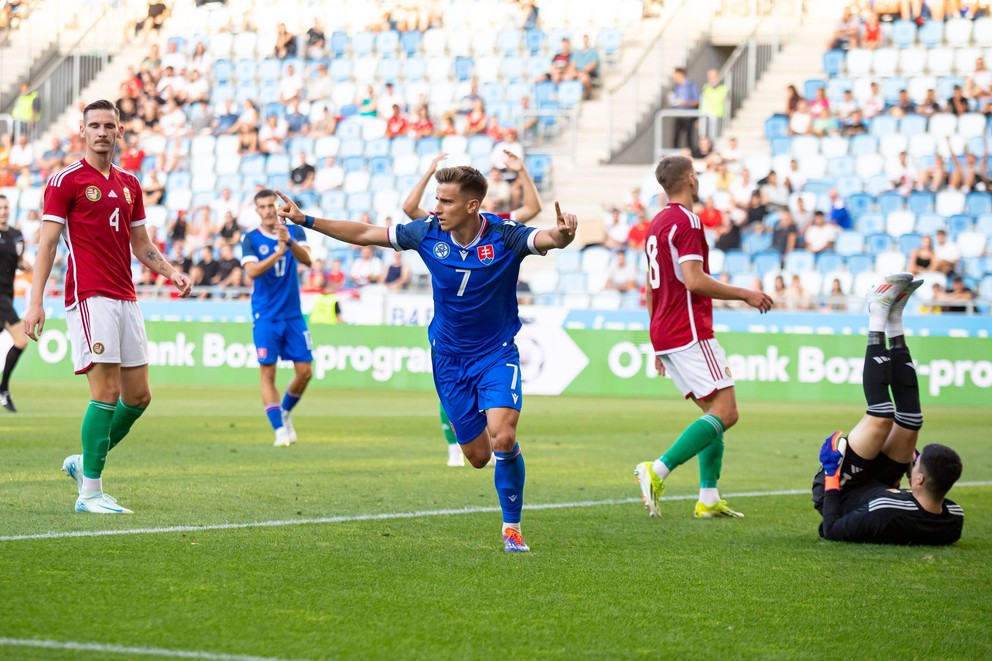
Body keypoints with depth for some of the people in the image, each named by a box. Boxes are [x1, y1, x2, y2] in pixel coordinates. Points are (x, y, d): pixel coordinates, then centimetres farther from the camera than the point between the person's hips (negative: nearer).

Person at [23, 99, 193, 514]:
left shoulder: (129, 184, 17)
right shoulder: (66, 181, -3)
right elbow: (47, 243, -6)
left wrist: (170, 272, 5)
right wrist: (36, 301, -13)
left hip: (125, 300, 7)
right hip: (89, 297, -7)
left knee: (138, 395, 6)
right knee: (107, 392, -13)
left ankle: (84, 463, 24)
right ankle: (90, 492, -6)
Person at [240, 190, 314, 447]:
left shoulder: (295, 232, 3)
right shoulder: (251, 239, -2)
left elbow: (307, 260, -16)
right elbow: (252, 271, -17)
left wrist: (289, 242, -34)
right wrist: (278, 252, -29)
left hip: (293, 314, 2)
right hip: (266, 316, -2)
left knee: (305, 372, 0)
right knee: (267, 372, -8)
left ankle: (285, 413, 25)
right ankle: (280, 429, -5)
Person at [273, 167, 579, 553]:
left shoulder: (505, 236, -18)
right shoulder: (428, 233, -9)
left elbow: (548, 239, -35)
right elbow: (365, 234, -1)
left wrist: (563, 233, -59)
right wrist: (306, 221, -3)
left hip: (497, 354, -3)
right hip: (449, 358, 3)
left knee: (503, 438, -23)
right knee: (477, 456, 5)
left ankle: (512, 527, -5)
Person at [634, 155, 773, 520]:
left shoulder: (656, 224, 18)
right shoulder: (687, 222, -12)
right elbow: (694, 280, -22)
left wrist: (658, 343, 28)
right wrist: (745, 294, -12)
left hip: (665, 335, 10)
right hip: (690, 333, -10)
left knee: (715, 411, 13)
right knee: (725, 411, -11)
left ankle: (708, 499, 6)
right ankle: (657, 470, -20)